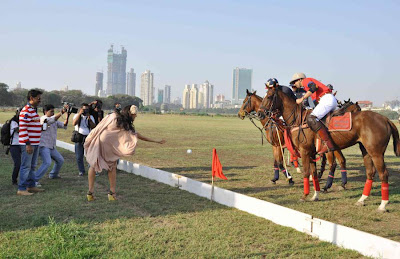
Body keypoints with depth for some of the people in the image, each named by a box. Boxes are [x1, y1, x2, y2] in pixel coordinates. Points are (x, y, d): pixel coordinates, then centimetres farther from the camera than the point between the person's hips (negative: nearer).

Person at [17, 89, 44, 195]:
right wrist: (28, 144, -22)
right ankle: (21, 189, -2)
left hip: (35, 143, 10)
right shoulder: (26, 111, -14)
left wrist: (43, 126, 11)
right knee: (26, 166, -7)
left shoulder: (34, 110, 17)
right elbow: (23, 128, -20)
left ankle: (31, 186, 24)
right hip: (28, 144, -10)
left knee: (32, 166, 16)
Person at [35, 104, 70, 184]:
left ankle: (53, 175, 41)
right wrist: (61, 112, -34)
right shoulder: (43, 118, -10)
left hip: (52, 147, 9)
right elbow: (52, 119, -29)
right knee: (47, 162, -24)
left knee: (60, 160, 21)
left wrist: (67, 116, -7)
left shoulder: (55, 121, 14)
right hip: (44, 146, -9)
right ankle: (35, 180, -20)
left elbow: (64, 126, 7)